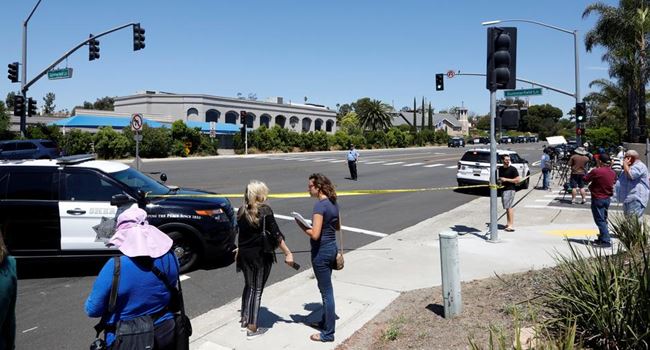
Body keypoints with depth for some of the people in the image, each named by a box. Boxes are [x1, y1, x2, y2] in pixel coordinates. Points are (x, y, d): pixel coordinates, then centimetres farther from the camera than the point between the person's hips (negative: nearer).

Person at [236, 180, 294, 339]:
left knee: (248, 286, 22)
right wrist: (288, 253, -15)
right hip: (260, 256, -6)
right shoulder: (265, 210, -14)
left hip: (244, 254, 6)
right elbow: (275, 234, -17)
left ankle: (244, 319, 34)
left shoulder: (242, 211, 4)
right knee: (257, 290, 3)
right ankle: (252, 328, 8)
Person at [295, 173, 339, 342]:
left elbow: (315, 234, -25)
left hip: (321, 251, -9)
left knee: (326, 291, 1)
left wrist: (301, 224, -11)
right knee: (326, 289, 22)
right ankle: (326, 321, 37)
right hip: (332, 248, 9)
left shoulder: (320, 205, -21)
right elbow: (337, 226, 18)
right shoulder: (333, 203, 6)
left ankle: (328, 333, 13)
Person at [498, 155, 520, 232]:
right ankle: (508, 224, 18)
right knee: (507, 207, 11)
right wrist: (499, 180, 4)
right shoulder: (500, 169, 12)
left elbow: (518, 180, -11)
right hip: (503, 189, 7)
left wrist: (506, 179, -16)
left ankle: (511, 225, -10)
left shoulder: (513, 169, -7)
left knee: (509, 207, -10)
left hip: (510, 189, -7)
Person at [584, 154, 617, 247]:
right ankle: (602, 238, 27)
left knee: (600, 220, -4)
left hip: (597, 198, -7)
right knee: (603, 219, 18)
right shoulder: (612, 172, 3)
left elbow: (585, 179, -9)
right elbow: (614, 182, 20)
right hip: (607, 198, 7)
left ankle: (606, 241, -7)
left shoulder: (596, 171, -21)